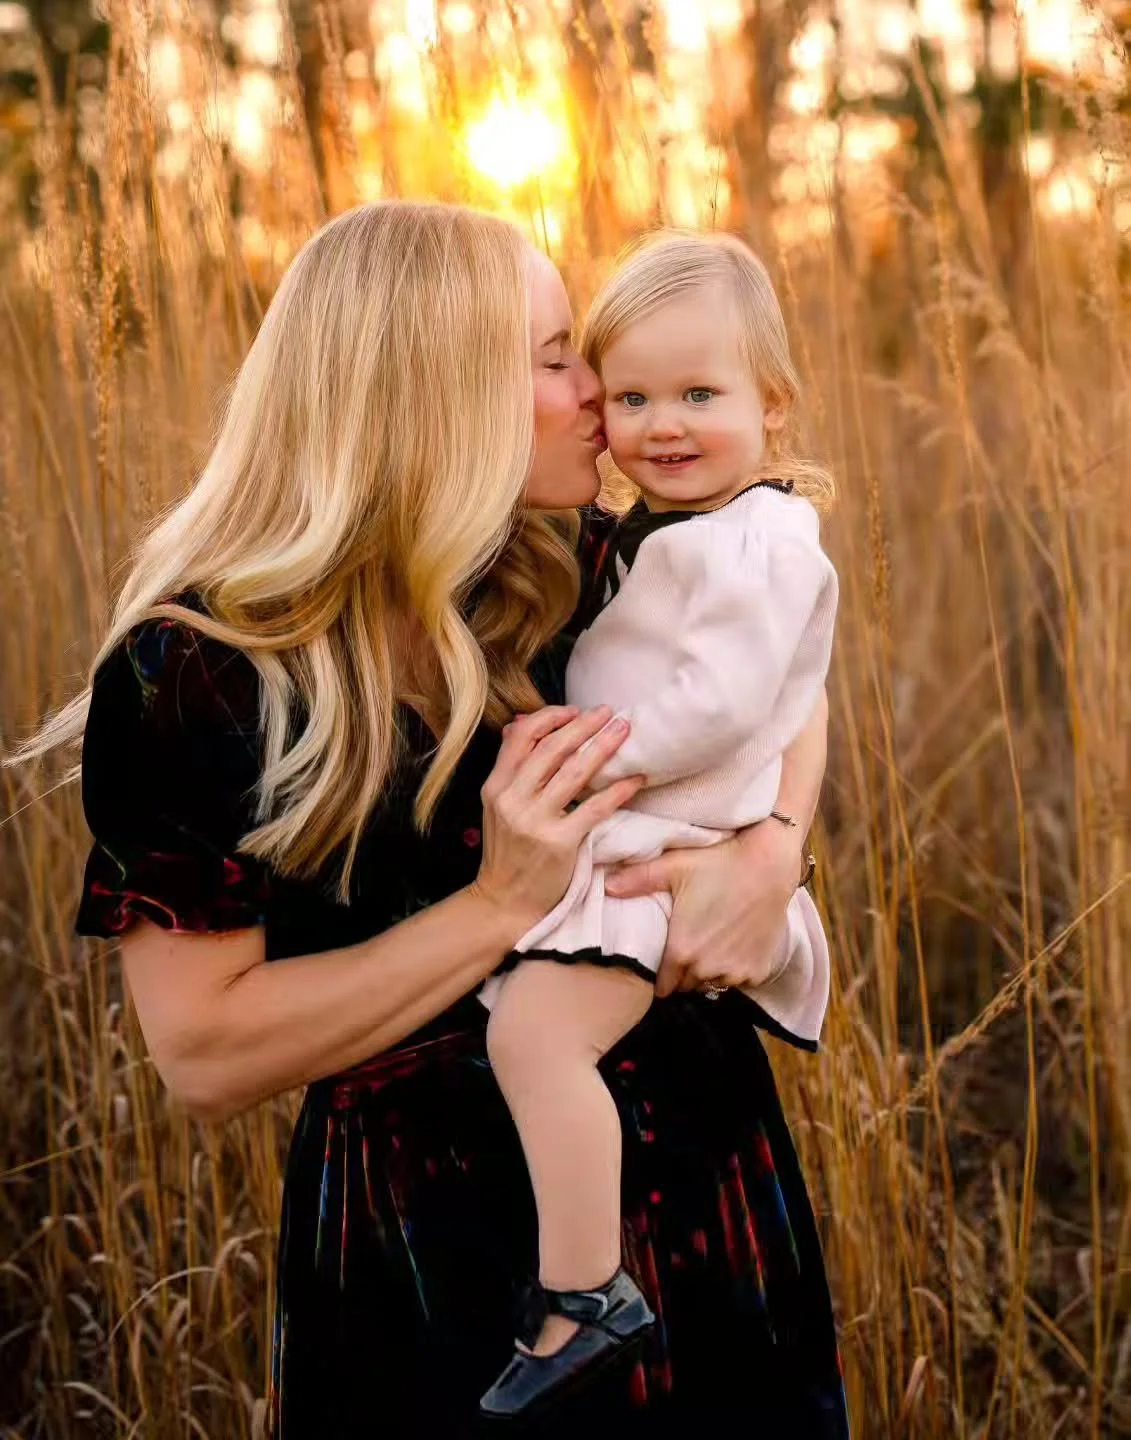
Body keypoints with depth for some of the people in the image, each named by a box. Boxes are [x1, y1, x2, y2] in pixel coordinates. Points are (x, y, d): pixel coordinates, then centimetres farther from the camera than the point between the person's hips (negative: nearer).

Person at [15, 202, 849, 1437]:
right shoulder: (196, 671, -19)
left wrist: (771, 850, -11)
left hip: (696, 1158, 5)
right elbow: (204, 1055, -19)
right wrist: (500, 904, -26)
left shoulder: (570, 573, -6)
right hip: (432, 1242, -5)